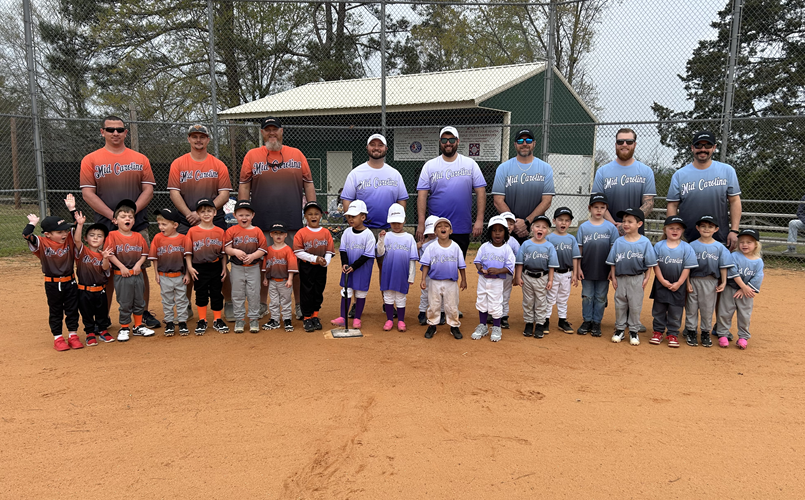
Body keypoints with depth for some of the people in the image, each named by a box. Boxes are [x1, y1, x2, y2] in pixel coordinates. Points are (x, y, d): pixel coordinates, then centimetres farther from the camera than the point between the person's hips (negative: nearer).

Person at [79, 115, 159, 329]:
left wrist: (131, 212, -11)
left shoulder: (140, 159, 9)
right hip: (105, 228, -1)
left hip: (138, 225, 1)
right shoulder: (91, 160, 5)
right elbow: (88, 193, -2)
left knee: (140, 270, 5)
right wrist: (113, 216, -12)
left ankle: (144, 313, 17)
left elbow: (148, 190, 4)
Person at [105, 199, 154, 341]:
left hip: (137, 274, 4)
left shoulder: (138, 236, 6)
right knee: (124, 303, 3)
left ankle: (138, 327, 25)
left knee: (139, 302, 12)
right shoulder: (113, 235, -5)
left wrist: (138, 264, -9)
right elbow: (110, 254, -11)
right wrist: (122, 267, -16)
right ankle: (124, 328, 16)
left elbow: (144, 253, 7)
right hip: (121, 275, -4)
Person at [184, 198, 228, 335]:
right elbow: (188, 251, -1)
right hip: (199, 268, -1)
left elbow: (223, 252, 4)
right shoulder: (192, 231, -3)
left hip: (215, 267, 1)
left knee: (216, 294, 8)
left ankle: (217, 320, 20)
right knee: (201, 295, 8)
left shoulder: (220, 232, 1)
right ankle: (202, 321, 20)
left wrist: (224, 268, 1)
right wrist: (190, 267, -8)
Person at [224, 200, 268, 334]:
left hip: (253, 267, 0)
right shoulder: (231, 230, 1)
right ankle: (239, 320, 17)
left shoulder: (257, 231, 1)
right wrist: (235, 252, -23)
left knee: (254, 294, 3)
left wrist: (252, 256, -18)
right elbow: (226, 248, -3)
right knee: (237, 294, 7)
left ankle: (254, 319, 14)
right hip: (237, 268, 0)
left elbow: (263, 249, -2)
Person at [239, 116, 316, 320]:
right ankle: (261, 306, 19)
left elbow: (308, 185, 11)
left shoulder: (297, 154, 11)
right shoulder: (251, 156, 8)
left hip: (294, 221, 1)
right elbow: (244, 187, 6)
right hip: (262, 223, 0)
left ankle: (300, 306, 15)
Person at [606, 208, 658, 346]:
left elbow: (649, 263, 0)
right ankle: (620, 329, 21)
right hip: (620, 278, 2)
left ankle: (634, 331, 19)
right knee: (620, 305, 9)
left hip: (637, 279, -2)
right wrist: (613, 277, 0)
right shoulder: (618, 241, 0)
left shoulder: (645, 242, -4)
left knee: (635, 305, 6)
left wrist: (646, 278, -3)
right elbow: (613, 262, 3)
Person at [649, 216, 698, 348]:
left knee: (675, 311, 6)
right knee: (659, 309, 11)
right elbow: (655, 265, -4)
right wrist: (662, 280, -12)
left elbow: (687, 268, -5)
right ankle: (658, 331, 23)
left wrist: (679, 283, -11)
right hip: (661, 284, 1)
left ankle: (673, 334, 18)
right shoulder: (658, 246, -2)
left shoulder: (686, 248, -4)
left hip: (678, 286, -1)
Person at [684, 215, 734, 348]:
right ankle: (691, 332, 17)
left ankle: (706, 333, 23)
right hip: (694, 280, -1)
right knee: (691, 307, 6)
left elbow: (723, 266, 3)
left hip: (711, 282, 1)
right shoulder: (692, 245, -3)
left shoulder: (720, 247, 1)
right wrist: (687, 282, -6)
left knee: (708, 308, 10)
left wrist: (723, 282, -1)